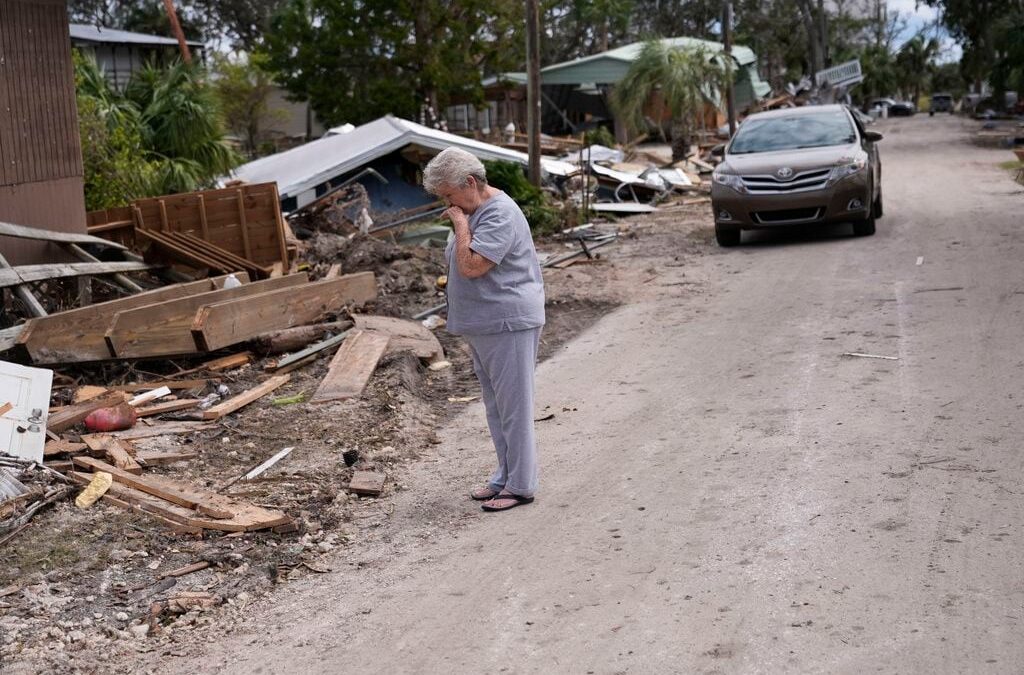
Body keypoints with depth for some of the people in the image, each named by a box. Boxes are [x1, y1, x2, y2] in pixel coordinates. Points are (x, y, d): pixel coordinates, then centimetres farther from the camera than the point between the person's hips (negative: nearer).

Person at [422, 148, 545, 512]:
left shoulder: (500, 214, -18)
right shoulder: (472, 211, 14)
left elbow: (471, 265, -26)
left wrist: (460, 223, -18)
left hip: (509, 324, -10)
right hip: (483, 326, 10)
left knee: (513, 406, -3)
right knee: (495, 406, 16)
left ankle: (520, 485, 4)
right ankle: (505, 476, 26)